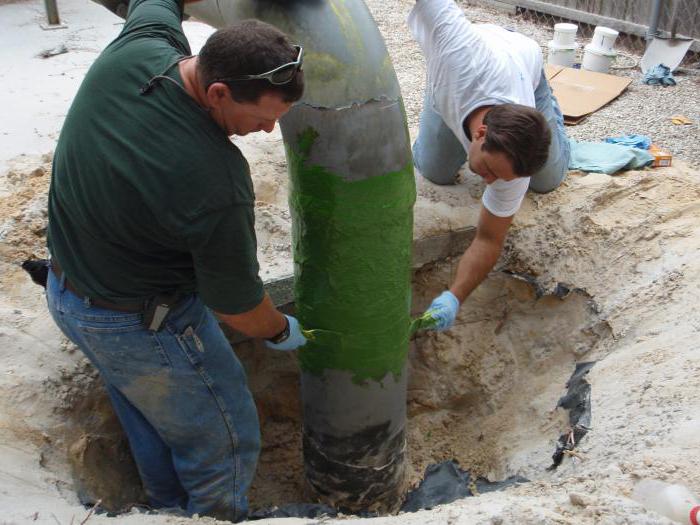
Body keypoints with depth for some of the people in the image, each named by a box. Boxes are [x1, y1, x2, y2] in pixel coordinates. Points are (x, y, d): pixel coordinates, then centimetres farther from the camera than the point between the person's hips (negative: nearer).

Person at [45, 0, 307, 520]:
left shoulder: (135, 47, -17)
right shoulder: (216, 184, -37)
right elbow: (236, 306, -20)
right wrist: (283, 332, 0)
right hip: (143, 327, -9)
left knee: (150, 427, 30)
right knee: (222, 444, 13)